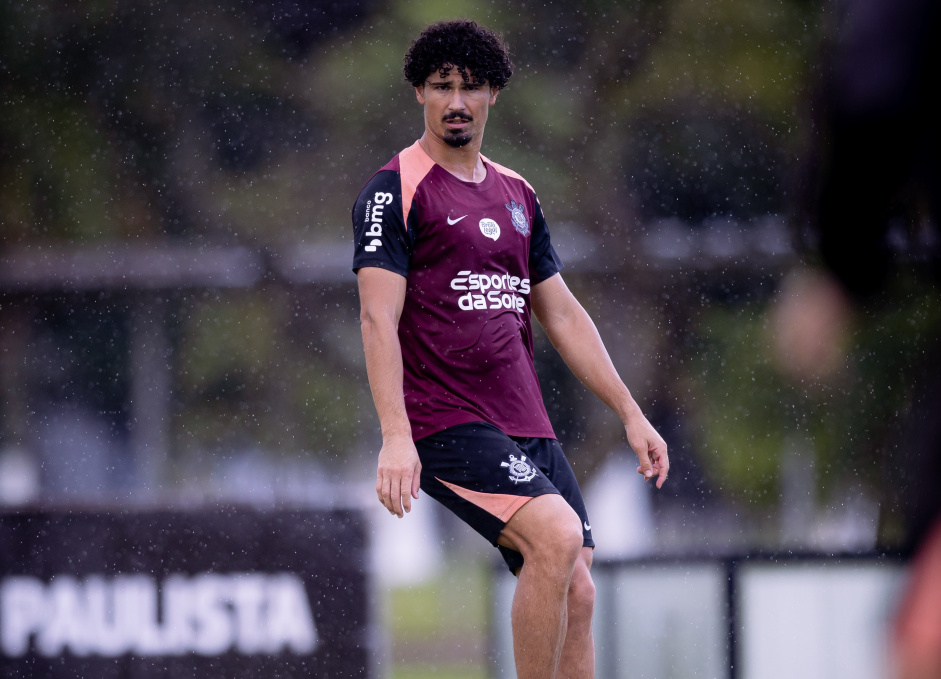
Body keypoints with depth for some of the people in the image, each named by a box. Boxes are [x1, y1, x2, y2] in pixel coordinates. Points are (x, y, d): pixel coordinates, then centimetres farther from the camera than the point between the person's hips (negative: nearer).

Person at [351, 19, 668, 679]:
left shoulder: (516, 194, 18)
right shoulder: (395, 191, -4)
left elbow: (563, 313, 23)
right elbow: (379, 317, -12)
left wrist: (631, 414, 19)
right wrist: (396, 437, -23)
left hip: (528, 428, 7)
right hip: (446, 426, -7)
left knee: (576, 590, -1)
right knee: (558, 535, -26)